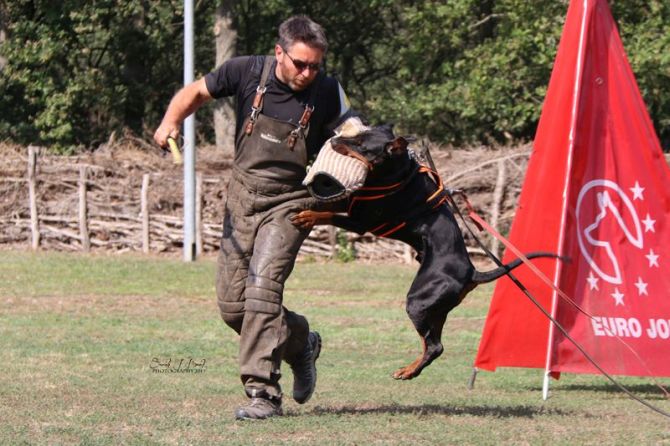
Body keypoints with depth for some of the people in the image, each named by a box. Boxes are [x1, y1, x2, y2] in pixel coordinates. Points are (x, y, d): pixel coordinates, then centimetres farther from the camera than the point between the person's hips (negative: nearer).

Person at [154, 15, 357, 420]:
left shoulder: (327, 93, -12)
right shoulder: (247, 72, -9)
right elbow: (196, 92, 6)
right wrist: (171, 121, -13)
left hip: (289, 202, -4)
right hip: (243, 198, 4)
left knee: (262, 288, -22)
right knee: (232, 304, 5)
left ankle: (263, 393, -21)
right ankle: (299, 342, 31)